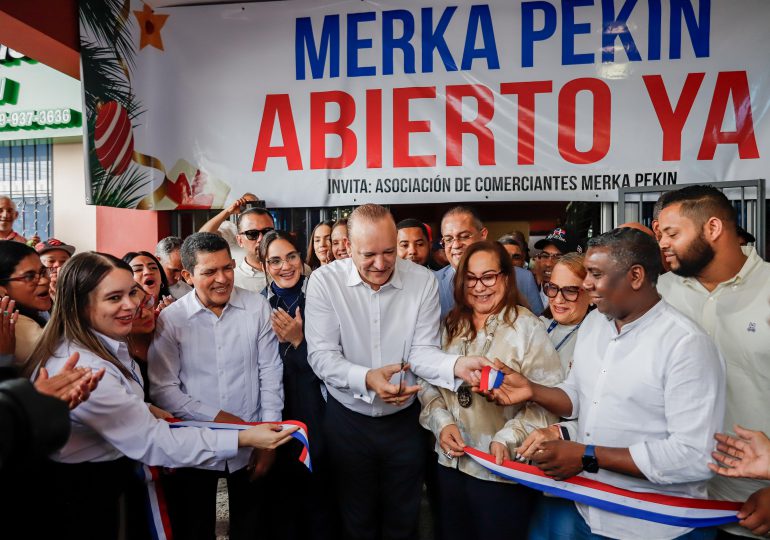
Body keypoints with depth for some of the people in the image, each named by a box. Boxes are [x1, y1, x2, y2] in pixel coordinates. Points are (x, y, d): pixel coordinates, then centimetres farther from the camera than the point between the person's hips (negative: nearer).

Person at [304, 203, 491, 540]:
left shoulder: (422, 281, -10)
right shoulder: (324, 281, -14)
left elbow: (422, 350, -11)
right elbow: (321, 355, -17)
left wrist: (455, 365, -33)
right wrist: (367, 379, -34)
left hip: (405, 420, 1)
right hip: (348, 421, -1)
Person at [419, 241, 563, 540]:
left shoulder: (526, 326, -12)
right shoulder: (451, 326, 6)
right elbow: (429, 383, 8)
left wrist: (508, 438, -24)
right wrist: (442, 422, -7)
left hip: (502, 471, -5)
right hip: (450, 464, 5)